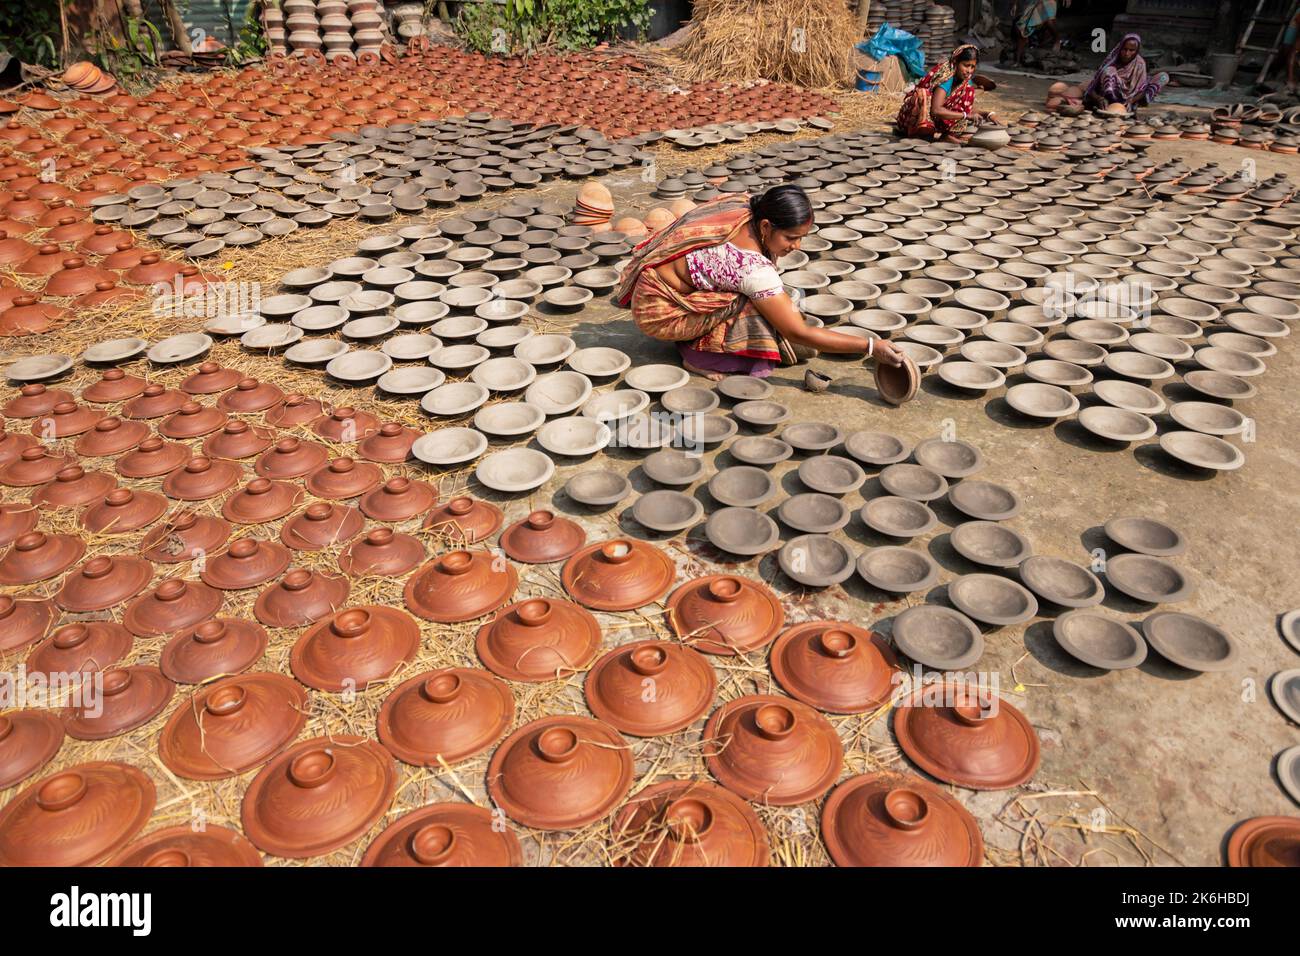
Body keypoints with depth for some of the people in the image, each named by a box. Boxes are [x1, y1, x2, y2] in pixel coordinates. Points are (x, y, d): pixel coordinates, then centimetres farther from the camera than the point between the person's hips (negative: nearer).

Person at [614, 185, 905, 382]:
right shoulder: (752, 266, -30)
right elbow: (799, 333, -25)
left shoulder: (742, 206, -10)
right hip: (659, 310, -9)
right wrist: (871, 347, -23)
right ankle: (701, 356, -8)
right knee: (753, 306, -23)